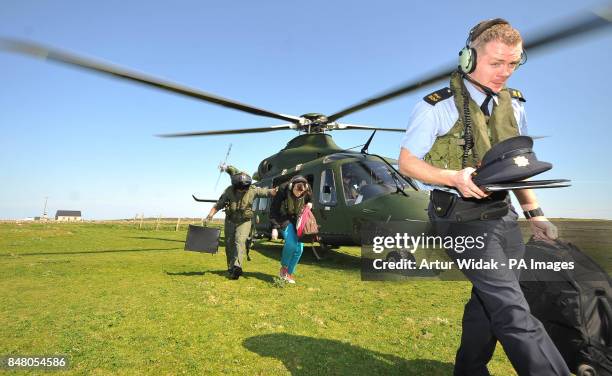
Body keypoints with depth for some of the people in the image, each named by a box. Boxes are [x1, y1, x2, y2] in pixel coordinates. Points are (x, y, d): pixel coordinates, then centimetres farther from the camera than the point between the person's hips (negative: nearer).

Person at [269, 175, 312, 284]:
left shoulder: (307, 193, -13)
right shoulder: (283, 191, -23)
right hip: (285, 219, -4)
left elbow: (310, 201, 12)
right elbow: (274, 209, -16)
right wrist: (274, 227, -21)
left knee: (299, 248, -6)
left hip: (298, 220, 4)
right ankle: (283, 267, 1)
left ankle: (289, 273, 11)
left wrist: (310, 204, -12)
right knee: (291, 243, -25)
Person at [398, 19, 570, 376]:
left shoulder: (514, 105, 9)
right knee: (513, 311, -11)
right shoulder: (437, 107, -11)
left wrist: (535, 212, 10)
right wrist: (454, 177, -24)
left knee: (491, 300, 16)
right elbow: (406, 162, -9)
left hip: (503, 214, 7)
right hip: (462, 217, -7)